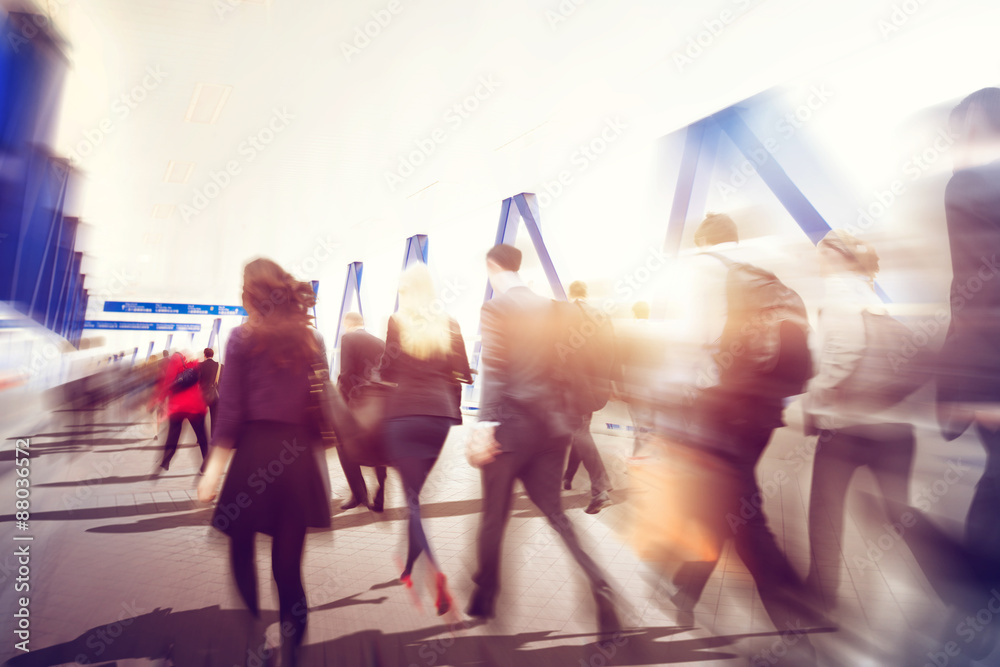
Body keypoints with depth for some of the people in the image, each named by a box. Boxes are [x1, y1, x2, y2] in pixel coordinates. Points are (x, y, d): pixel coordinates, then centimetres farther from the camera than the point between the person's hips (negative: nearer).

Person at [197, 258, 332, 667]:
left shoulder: (243, 337, -1)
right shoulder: (312, 340, 6)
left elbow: (230, 407, -6)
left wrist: (215, 467, -2)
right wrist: (317, 457, 14)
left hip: (255, 450, -2)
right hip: (301, 456, 2)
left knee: (242, 548, 19)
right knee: (288, 561, 9)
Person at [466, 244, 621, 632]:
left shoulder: (495, 308, -10)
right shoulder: (550, 308, 8)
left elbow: (494, 374, -19)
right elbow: (565, 369, 9)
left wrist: (484, 427, -20)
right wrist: (570, 417, 17)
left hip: (510, 426, -5)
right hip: (551, 425, 5)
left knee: (494, 518, 12)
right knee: (554, 512, 16)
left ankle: (485, 599, 30)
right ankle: (601, 589, 5)